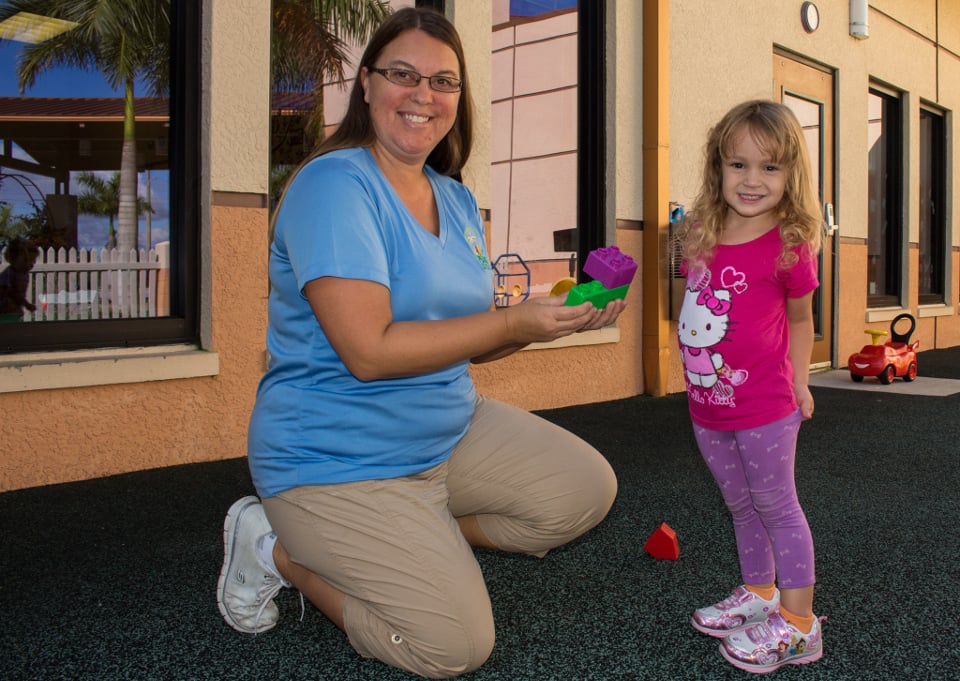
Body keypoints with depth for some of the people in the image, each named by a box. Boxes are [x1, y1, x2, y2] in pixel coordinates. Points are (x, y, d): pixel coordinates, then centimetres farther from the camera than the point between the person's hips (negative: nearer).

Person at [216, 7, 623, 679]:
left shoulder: (458, 201, 7)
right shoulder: (335, 185, -20)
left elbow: (466, 339, 8)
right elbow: (370, 351, -28)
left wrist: (559, 315, -9)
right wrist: (514, 323, -25)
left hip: (452, 429, 8)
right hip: (338, 461, -8)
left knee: (587, 490, 3)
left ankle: (411, 538, 12)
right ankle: (280, 549, 8)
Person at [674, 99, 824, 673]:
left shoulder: (788, 246, -13)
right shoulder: (702, 236, 2)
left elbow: (801, 319, 1)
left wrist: (799, 381, -2)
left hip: (763, 405, -6)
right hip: (707, 405, 6)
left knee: (776, 507, 5)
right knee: (741, 506, 20)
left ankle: (797, 624, 18)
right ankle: (758, 593, 38)